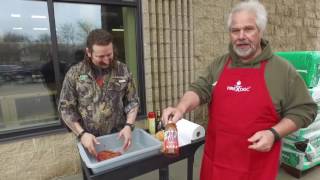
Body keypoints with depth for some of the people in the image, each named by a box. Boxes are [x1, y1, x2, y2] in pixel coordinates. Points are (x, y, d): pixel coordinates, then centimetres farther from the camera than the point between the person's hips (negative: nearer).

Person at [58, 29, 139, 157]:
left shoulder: (122, 70, -4)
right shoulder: (74, 73, -8)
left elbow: (132, 101, 0)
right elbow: (66, 108, -4)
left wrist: (128, 126, -14)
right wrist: (81, 134, -14)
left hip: (118, 138, 1)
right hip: (90, 141, -1)